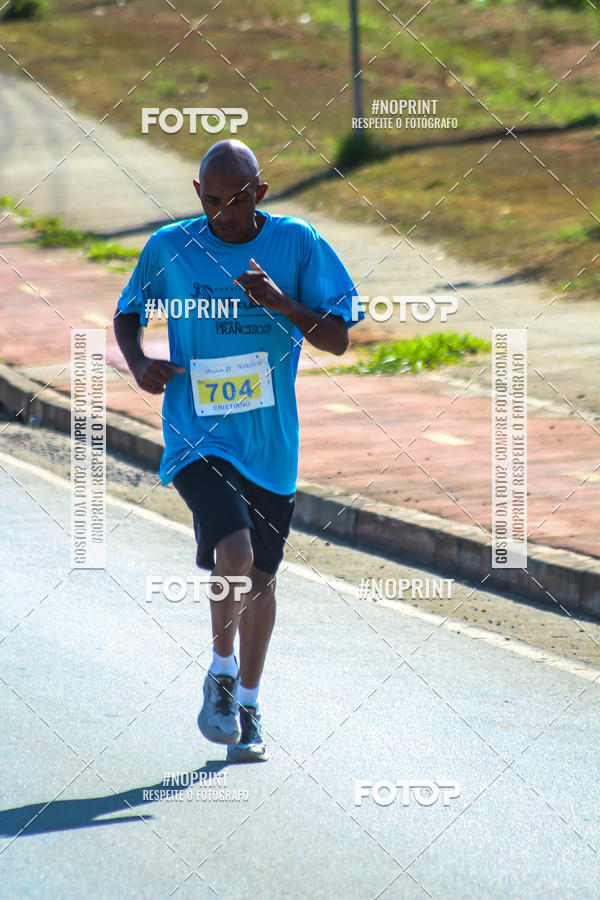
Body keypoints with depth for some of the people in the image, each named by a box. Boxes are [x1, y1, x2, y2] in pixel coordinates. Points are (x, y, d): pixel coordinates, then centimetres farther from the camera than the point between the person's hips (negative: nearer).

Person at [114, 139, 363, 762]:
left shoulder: (298, 244, -3)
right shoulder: (168, 248, -3)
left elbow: (337, 338, -4)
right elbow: (128, 312, 14)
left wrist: (280, 302, -21)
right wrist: (138, 363, -6)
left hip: (271, 441, 2)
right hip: (198, 436, -2)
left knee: (260, 576, 13)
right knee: (234, 554, -23)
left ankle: (247, 706, 33)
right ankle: (221, 672, 3)